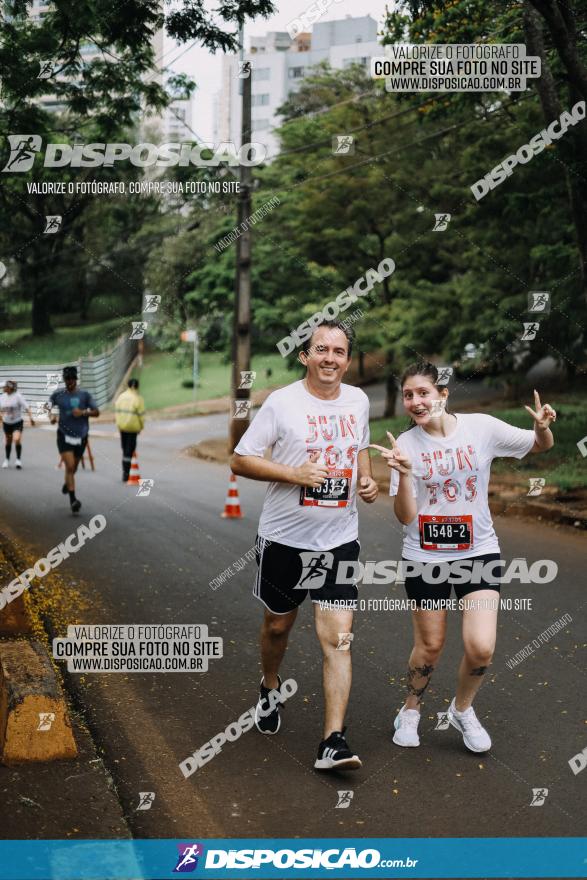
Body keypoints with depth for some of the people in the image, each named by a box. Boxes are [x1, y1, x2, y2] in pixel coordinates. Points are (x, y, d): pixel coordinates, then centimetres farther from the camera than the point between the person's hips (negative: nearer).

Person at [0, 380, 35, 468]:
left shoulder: (18, 396, -15)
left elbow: (26, 407, -15)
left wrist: (31, 418, -23)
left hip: (17, 422, -5)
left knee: (17, 439, -21)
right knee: (8, 441, 14)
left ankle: (19, 459, -9)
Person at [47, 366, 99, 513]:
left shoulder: (85, 395, -1)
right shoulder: (58, 394, -1)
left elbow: (96, 412, 0)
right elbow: (48, 405, 14)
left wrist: (83, 412, -17)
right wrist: (51, 415, -6)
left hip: (81, 436, 2)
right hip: (64, 435, -2)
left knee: (73, 467, 18)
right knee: (70, 466, -16)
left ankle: (67, 483, 52)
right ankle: (73, 500, -17)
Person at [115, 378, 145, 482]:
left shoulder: (121, 397, 6)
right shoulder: (138, 399, -11)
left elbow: (117, 411, 7)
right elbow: (141, 415, -10)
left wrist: (119, 424, 14)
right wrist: (141, 427, 3)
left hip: (122, 427, 5)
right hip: (132, 427, -5)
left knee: (125, 449, 16)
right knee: (129, 450, -1)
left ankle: (125, 472, 21)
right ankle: (126, 474, -3)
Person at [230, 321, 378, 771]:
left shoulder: (358, 400, 4)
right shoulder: (282, 403, -10)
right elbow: (240, 460, -8)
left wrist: (367, 480, 4)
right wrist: (295, 473, -20)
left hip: (340, 540, 2)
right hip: (284, 537, -2)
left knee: (337, 638, -8)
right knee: (278, 625, 17)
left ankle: (334, 742, -6)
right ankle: (270, 687, 49)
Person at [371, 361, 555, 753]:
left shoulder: (481, 427, -10)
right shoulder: (406, 444, -9)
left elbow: (541, 445, 4)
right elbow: (406, 516, -11)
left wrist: (543, 427, -19)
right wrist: (404, 472, -28)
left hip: (479, 551, 0)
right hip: (425, 557, 0)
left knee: (481, 648, -10)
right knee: (430, 647, 10)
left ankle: (463, 709, 21)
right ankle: (411, 710, 38)